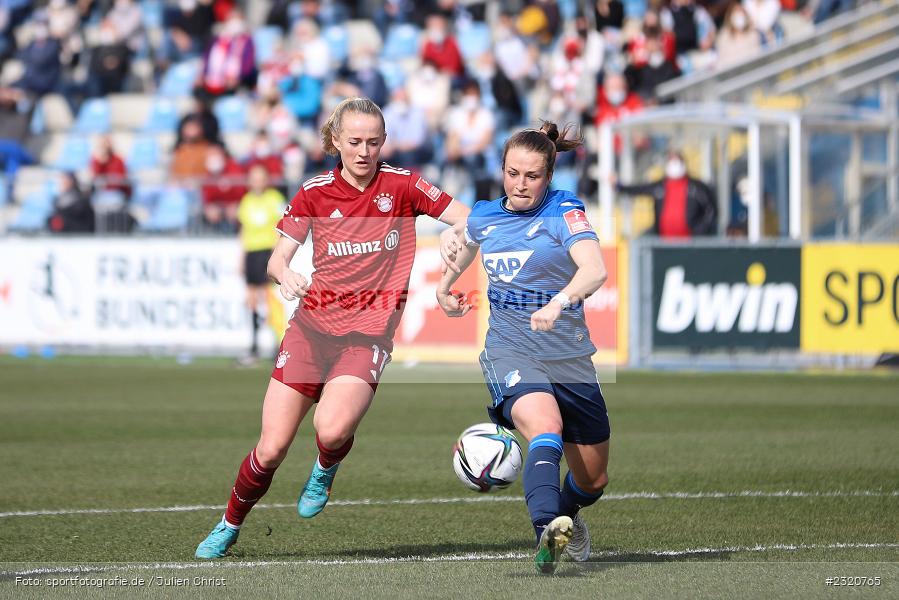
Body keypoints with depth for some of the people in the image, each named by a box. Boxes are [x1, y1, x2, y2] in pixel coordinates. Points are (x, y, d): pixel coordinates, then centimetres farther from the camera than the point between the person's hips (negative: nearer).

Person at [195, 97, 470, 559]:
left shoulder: (400, 186, 0)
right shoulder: (315, 192, 3)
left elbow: (467, 218, -2)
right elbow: (277, 259, -1)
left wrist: (457, 238, -25)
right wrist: (285, 274, -24)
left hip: (369, 329, -1)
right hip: (313, 322, 2)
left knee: (333, 429, -28)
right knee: (272, 448, -5)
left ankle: (325, 470, 9)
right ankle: (230, 525, 21)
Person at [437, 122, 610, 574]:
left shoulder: (564, 211, -8)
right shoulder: (483, 216, 5)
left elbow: (594, 270, -27)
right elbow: (463, 242, 34)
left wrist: (558, 303, -43)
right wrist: (444, 287, 33)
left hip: (568, 356, 0)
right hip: (509, 353, 0)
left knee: (592, 480, 12)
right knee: (546, 428, -34)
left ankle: (566, 515, 49)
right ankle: (546, 530, -56)